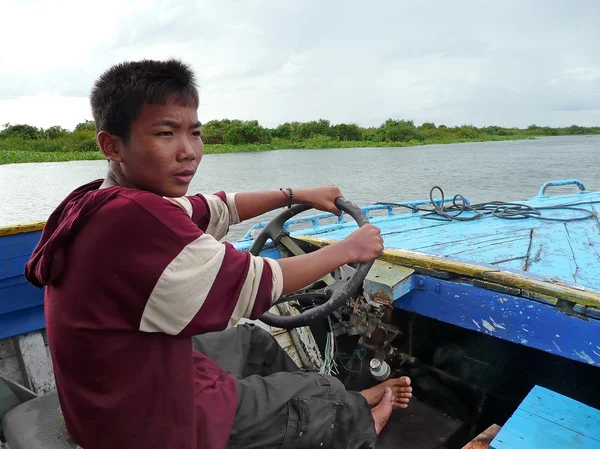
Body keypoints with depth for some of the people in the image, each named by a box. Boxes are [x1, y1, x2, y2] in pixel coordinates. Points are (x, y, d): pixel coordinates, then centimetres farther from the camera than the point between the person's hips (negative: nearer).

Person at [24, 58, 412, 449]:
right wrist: (349, 249, -12)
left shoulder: (105, 201, -6)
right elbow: (253, 288, -26)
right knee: (328, 398, 10)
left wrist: (296, 195, 8)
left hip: (125, 382, 9)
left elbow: (216, 210, 3)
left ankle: (344, 406, 44)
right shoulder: (135, 217, -35)